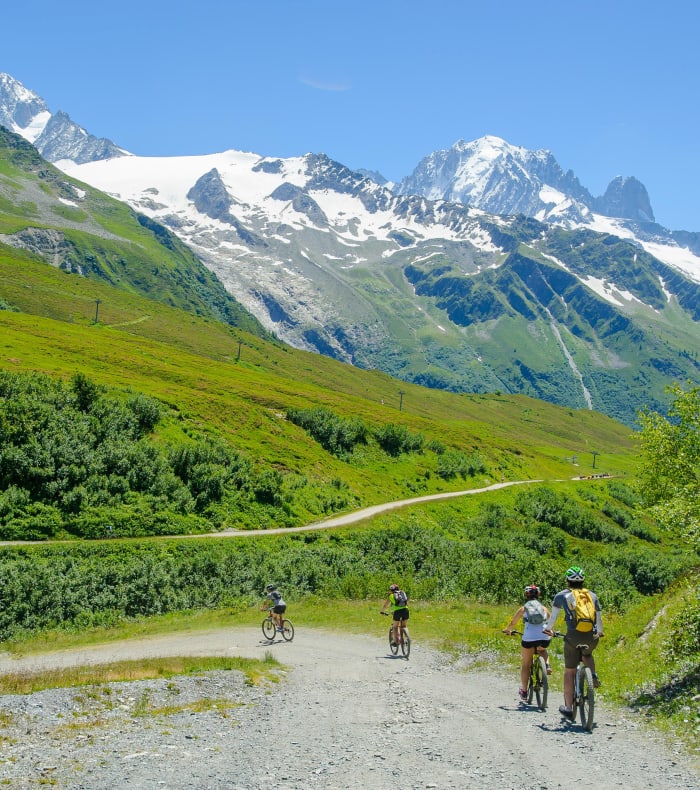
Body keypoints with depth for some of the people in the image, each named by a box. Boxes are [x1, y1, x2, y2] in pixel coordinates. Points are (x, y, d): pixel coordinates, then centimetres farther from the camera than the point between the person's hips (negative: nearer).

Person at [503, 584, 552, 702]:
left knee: (525, 664, 17)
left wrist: (507, 630, 43)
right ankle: (547, 665, 9)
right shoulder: (544, 609, 17)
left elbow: (512, 623, 23)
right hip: (545, 638, 2)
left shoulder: (523, 608, 13)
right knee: (542, 650, 37)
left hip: (529, 638, -2)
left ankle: (524, 691, 20)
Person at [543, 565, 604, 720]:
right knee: (587, 655, 35)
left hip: (573, 637, -3)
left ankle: (568, 707, 13)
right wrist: (600, 632, 42)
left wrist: (548, 629, 38)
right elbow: (599, 618, 23)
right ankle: (593, 676, 8)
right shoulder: (592, 596, 15)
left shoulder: (562, 595, 9)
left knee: (569, 672, 10)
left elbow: (553, 616, 19)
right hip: (592, 637, 3)